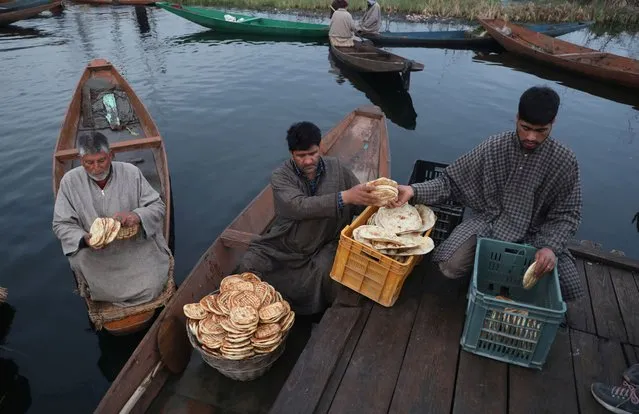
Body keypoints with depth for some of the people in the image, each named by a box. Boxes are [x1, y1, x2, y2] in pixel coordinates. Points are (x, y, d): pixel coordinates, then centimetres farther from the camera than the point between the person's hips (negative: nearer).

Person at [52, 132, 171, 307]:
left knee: (152, 287, -16)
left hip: (137, 245, 0)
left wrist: (137, 215, -29)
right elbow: (61, 225, -3)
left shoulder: (131, 172, -9)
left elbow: (158, 207, -6)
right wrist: (84, 239, -24)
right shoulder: (70, 181, -7)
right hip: (95, 254, 1)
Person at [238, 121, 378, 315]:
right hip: (283, 245, 0)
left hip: (325, 246, 0)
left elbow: (361, 204, 1)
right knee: (250, 265, -18)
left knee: (324, 271, -29)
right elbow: (299, 207, -30)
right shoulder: (280, 176, -11)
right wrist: (345, 196, -40)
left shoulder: (337, 168, -3)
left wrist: (376, 198, -23)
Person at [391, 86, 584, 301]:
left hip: (533, 236, 2)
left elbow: (566, 215, -4)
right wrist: (413, 190, -24)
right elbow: (450, 182, -6)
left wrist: (550, 247, -24)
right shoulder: (494, 147, -10)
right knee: (451, 266, -25)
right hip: (488, 223, -1)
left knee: (565, 288, -15)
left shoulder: (564, 161, -9)